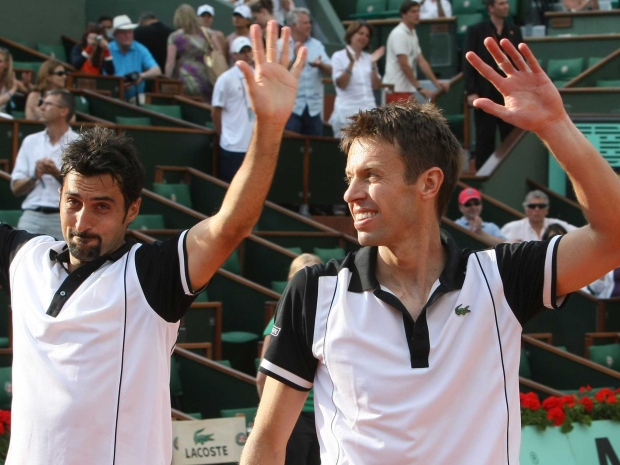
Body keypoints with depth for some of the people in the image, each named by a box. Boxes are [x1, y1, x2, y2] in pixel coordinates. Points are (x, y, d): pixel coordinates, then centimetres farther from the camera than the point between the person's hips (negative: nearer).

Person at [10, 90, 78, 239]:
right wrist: (34, 177, -8)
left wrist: (57, 174, -15)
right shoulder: (30, 141, 14)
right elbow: (16, 188, 12)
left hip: (64, 217, -3)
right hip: (31, 216, 3)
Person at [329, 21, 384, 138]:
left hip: (369, 110, 4)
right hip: (348, 111, -4)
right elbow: (341, 84, -9)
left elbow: (376, 86, 8)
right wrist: (351, 63, -19)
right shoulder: (339, 56, 2)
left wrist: (373, 64, -3)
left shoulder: (369, 58, 13)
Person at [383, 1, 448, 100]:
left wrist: (436, 82, 5)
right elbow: (404, 65, -18)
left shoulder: (412, 33, 15)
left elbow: (421, 61, 14)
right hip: (396, 90, -9)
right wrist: (420, 88, -18)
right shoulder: (399, 34, -13)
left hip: (407, 90, 9)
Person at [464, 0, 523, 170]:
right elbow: (468, 63, -5)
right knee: (485, 138, 2)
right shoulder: (476, 31, -2)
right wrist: (471, 92, -13)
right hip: (485, 93, -3)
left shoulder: (514, 31, 10)